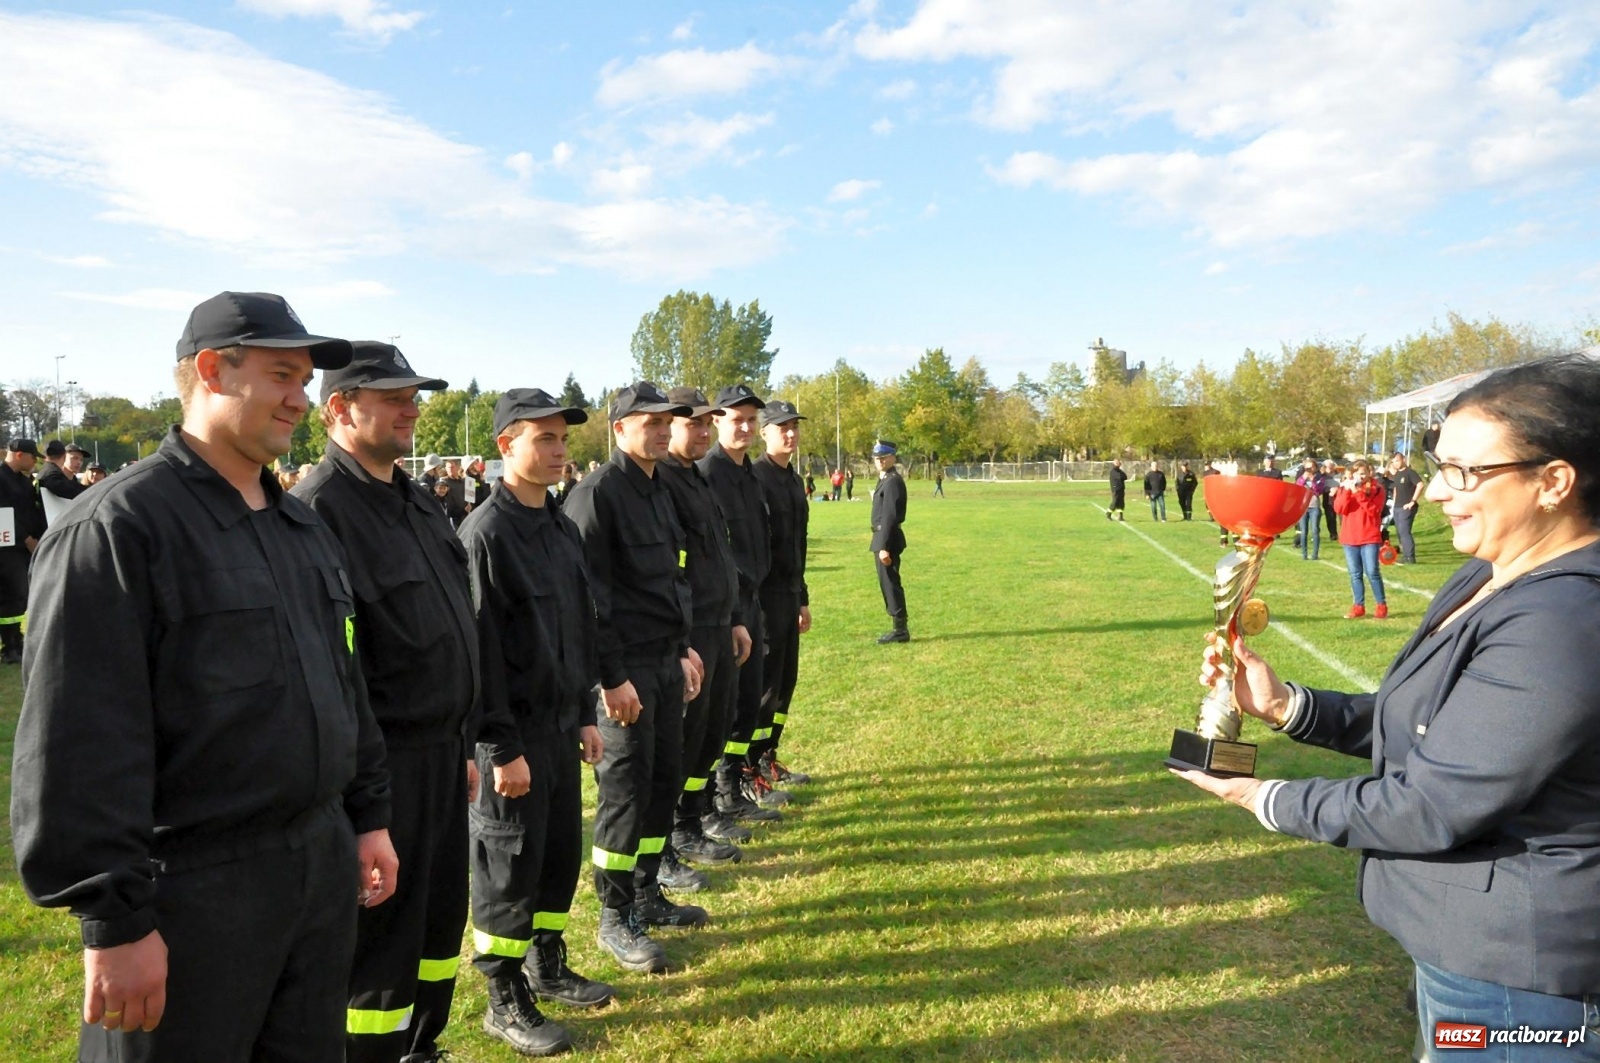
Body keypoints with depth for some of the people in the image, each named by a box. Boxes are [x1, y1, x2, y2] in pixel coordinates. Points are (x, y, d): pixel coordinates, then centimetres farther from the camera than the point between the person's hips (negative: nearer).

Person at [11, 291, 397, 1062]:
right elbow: (79, 742, -18)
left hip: (322, 865, 8)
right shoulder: (116, 528, -14)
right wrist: (114, 919, -18)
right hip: (192, 884, -7)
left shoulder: (303, 526, 12)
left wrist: (368, 815, 16)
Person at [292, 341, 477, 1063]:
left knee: (440, 920, 20)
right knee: (380, 940, 6)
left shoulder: (416, 502, 12)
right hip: (382, 763, -9)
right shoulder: (319, 509, -16)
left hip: (441, 752, 9)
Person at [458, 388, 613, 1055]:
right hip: (515, 731, -8)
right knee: (509, 865, 5)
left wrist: (586, 714, 16)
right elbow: (481, 648, -18)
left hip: (562, 724, 8)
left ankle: (547, 966, 37)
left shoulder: (563, 528, 9)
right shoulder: (486, 532, -16)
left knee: (562, 851, 18)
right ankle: (506, 1001, 21)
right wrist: (502, 747, -18)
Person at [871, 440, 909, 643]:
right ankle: (899, 627, 20)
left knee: (890, 584, -5)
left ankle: (900, 630, 1)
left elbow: (890, 516, -21)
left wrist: (884, 546, -24)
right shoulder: (885, 479, 16)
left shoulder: (893, 481, -15)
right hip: (883, 539, 10)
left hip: (887, 540, -10)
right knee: (889, 584, 13)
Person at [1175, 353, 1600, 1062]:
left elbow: (1430, 808, -27)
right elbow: (1419, 724, 8)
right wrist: (1286, 705, -6)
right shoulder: (1491, 578, 3)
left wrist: (1270, 800, -14)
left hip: (1512, 979, -9)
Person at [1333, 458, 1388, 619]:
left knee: (1372, 572, -6)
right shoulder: (1345, 487, 8)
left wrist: (1359, 492, -19)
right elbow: (1339, 508, -6)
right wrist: (1347, 490, -17)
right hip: (1349, 537, 3)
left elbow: (1373, 510, -14)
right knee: (1355, 574, 6)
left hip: (1369, 537, -3)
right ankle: (1359, 607, 12)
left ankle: (1382, 605, 6)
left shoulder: (1376, 489, 0)